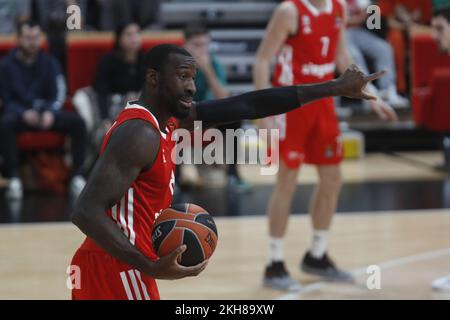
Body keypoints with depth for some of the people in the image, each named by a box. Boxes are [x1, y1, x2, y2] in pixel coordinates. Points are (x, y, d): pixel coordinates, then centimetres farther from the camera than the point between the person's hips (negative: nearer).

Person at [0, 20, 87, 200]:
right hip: (19, 114, -2)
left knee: (77, 122, -25)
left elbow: (59, 94, -1)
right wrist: (24, 114, -23)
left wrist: (50, 112, -23)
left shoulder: (49, 62, 7)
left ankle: (77, 175, -21)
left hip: (47, 112, 3)